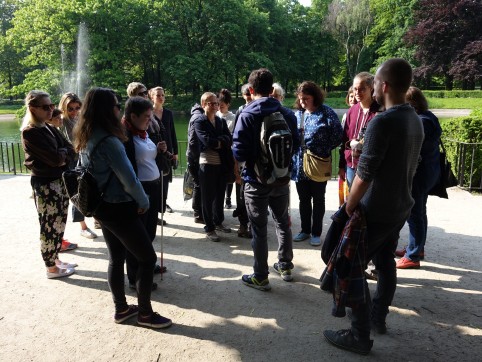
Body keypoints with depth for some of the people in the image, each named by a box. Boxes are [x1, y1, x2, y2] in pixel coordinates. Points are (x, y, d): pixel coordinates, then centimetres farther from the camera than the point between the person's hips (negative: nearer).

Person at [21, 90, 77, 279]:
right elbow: (54, 158, -22)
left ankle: (55, 259, 31)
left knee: (59, 224, 16)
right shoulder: (30, 133, -15)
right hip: (45, 185, -8)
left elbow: (70, 150, 6)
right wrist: (63, 152, -2)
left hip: (60, 181, 8)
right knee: (50, 226, 2)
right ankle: (51, 268, 16)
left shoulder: (50, 128, 11)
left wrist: (62, 156, -13)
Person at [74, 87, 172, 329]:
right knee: (148, 258, 3)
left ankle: (121, 309, 30)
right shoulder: (109, 141, -23)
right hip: (119, 208, -9)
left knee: (116, 258, 18)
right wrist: (144, 201, -6)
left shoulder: (85, 139, 6)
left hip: (103, 206, 9)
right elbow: (128, 178, -22)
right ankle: (145, 313, 13)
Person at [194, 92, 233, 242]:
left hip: (222, 163, 6)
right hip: (207, 164, -5)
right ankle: (209, 228, 12)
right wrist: (222, 142, -7)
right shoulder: (199, 122, -5)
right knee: (208, 197, 3)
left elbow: (229, 139, -1)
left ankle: (218, 222, 32)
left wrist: (217, 142, -16)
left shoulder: (221, 121, 12)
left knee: (220, 195, 15)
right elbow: (207, 141, -19)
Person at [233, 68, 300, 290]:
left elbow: (239, 153, -18)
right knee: (283, 222, 21)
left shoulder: (247, 115, -15)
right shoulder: (287, 114, -3)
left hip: (256, 181, -4)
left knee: (259, 230, 6)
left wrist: (250, 155, 3)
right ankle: (285, 266, 34)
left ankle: (260, 277, 17)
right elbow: (296, 145, 5)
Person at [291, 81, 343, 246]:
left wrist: (324, 151, -12)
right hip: (299, 164, 5)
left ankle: (316, 233, 21)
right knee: (303, 199, 14)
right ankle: (305, 230, 29)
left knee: (318, 199, 9)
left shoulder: (326, 112, -8)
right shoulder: (297, 114, 9)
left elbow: (338, 135, -12)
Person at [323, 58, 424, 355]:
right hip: (401, 208, 9)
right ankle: (379, 317, 37)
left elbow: (364, 175, -23)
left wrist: (348, 208, -12)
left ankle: (360, 336, 10)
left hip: (376, 212, -9)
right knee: (386, 262, 20)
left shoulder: (382, 122, -23)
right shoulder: (416, 120, 5)